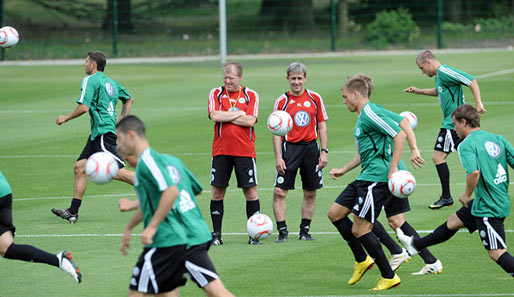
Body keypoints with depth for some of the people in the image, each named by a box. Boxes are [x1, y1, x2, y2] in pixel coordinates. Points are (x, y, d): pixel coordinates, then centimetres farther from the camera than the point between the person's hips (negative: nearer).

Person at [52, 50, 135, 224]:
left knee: (118, 172, -14)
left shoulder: (90, 80, -8)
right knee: (79, 167, 8)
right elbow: (129, 100, 28)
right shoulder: (110, 82, 18)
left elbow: (84, 107, -19)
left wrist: (66, 118, -4)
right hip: (98, 135, 10)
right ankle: (73, 212, 7)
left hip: (103, 133, -10)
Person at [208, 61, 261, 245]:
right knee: (217, 191, 1)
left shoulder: (251, 95, 4)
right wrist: (238, 113, -7)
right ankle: (216, 235, 9)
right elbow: (215, 116, -10)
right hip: (221, 150, 1)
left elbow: (250, 120, -9)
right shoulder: (216, 94, 6)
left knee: (250, 191, -2)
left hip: (244, 151, -1)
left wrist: (225, 116, -8)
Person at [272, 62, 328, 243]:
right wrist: (278, 157, -9)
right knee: (279, 192, -9)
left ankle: (305, 230, 16)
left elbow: (322, 126, 8)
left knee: (310, 193, 5)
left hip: (311, 147, 2)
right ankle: (282, 231, -3)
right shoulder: (282, 102, -1)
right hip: (289, 147, -2)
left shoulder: (315, 98, 4)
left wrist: (324, 152, 1)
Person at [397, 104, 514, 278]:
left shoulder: (466, 145, -15)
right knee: (454, 221, 25)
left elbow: (474, 172, -30)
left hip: (488, 208, -9)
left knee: (496, 253, -7)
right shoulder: (498, 139, 7)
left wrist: (467, 195, -12)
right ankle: (415, 245, 44)